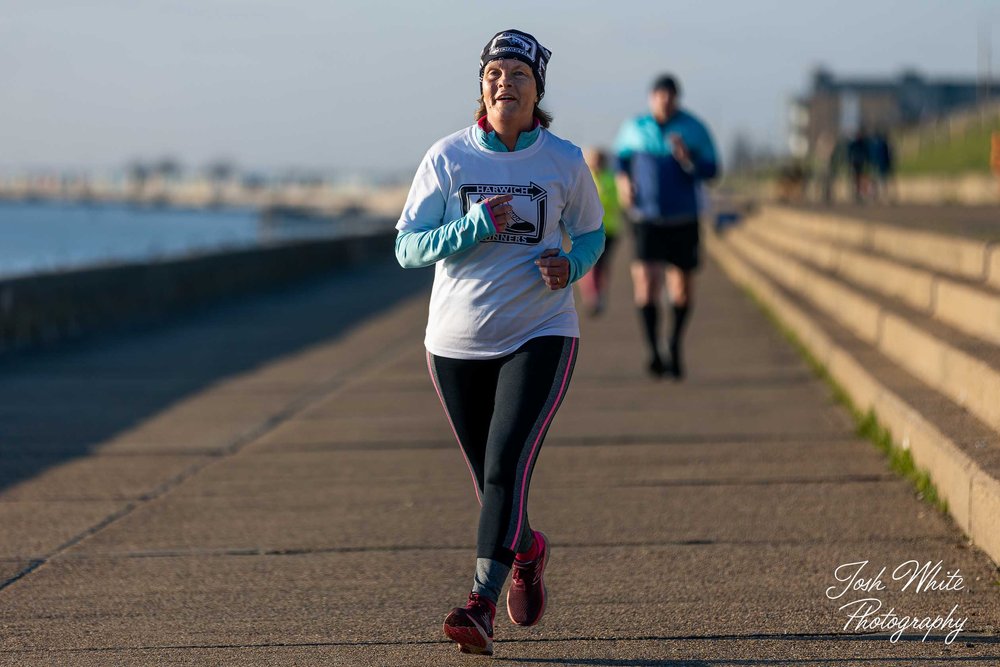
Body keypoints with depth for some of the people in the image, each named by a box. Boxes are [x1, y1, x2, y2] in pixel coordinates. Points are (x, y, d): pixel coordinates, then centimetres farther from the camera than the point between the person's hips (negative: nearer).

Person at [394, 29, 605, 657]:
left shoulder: (565, 161, -2)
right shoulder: (447, 157, -3)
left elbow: (591, 233, 14)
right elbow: (408, 247, -5)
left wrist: (571, 265, -9)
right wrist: (474, 228, -20)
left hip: (541, 336, -2)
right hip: (458, 344, 2)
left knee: (506, 468, -19)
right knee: (490, 480, 12)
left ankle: (481, 605, -23)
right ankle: (527, 549, 44)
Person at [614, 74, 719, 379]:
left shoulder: (694, 129, -5)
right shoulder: (633, 129, 0)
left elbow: (711, 170, -4)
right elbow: (621, 155, 20)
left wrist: (686, 159, -23)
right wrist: (623, 179, 1)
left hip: (684, 221, 0)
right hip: (647, 219, 0)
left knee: (683, 290, 9)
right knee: (646, 284, -19)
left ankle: (675, 344, 35)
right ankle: (653, 351, -19)